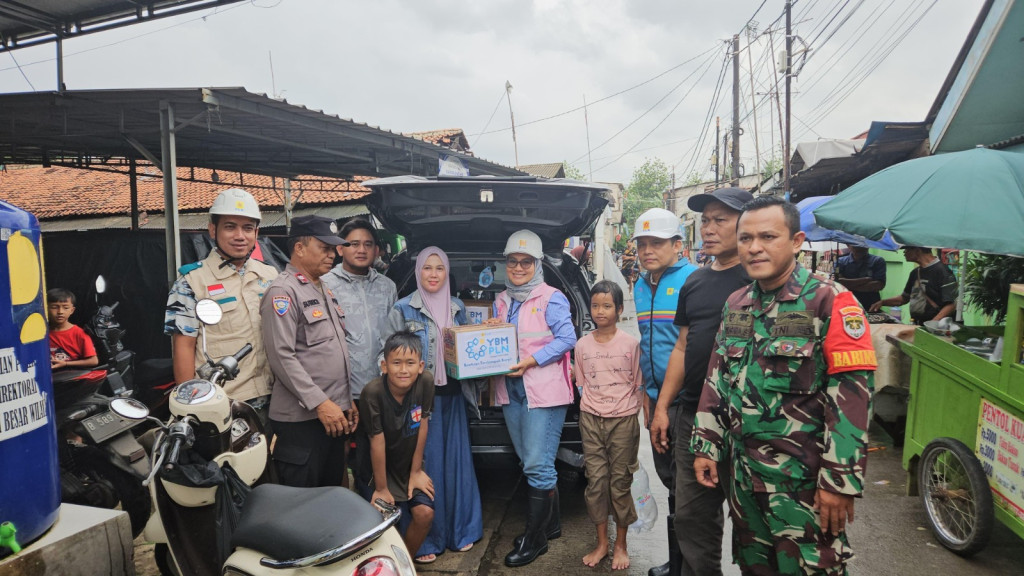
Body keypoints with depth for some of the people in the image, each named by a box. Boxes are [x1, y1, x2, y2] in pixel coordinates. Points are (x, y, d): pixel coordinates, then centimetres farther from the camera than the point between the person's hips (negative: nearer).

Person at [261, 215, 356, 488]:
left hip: (333, 415, 8)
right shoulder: (283, 292, -11)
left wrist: (347, 402, 16)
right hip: (301, 419, -8)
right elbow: (281, 356, -19)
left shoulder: (325, 291, 17)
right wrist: (320, 403, -21)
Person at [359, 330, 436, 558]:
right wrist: (381, 488, -13)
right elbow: (377, 442, -21)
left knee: (425, 512, -12)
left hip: (410, 464, 2)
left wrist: (416, 471, -4)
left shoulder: (425, 382, -19)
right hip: (382, 467, -2)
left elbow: (422, 428, -11)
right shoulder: (373, 392, -28)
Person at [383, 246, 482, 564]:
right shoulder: (402, 309, -2)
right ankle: (424, 540, 13)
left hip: (453, 395, 4)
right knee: (425, 463, 0)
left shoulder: (458, 308, 11)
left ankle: (460, 530, 25)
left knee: (456, 461, 9)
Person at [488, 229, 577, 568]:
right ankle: (551, 523, 33)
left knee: (537, 465, -4)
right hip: (510, 392, 7)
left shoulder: (551, 299, -6)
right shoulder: (501, 301, 15)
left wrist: (532, 360, -21)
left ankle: (534, 537, 10)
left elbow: (567, 339, -14)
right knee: (532, 462, 17)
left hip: (544, 393, -7)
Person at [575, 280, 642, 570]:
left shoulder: (631, 344, -4)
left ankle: (621, 545, 22)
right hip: (591, 419, 2)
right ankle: (601, 543, 21)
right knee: (596, 480, 6)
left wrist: (640, 413, -3)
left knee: (620, 481, 6)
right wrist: (592, 406, 5)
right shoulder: (582, 345, 3)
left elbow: (638, 385, 2)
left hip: (624, 419, -2)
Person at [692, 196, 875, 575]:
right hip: (742, 474, 6)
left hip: (803, 479, -6)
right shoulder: (735, 304, 8)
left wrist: (840, 482, -19)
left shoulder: (829, 301, -12)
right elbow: (717, 381, 13)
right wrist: (707, 447, 10)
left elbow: (853, 396, -17)